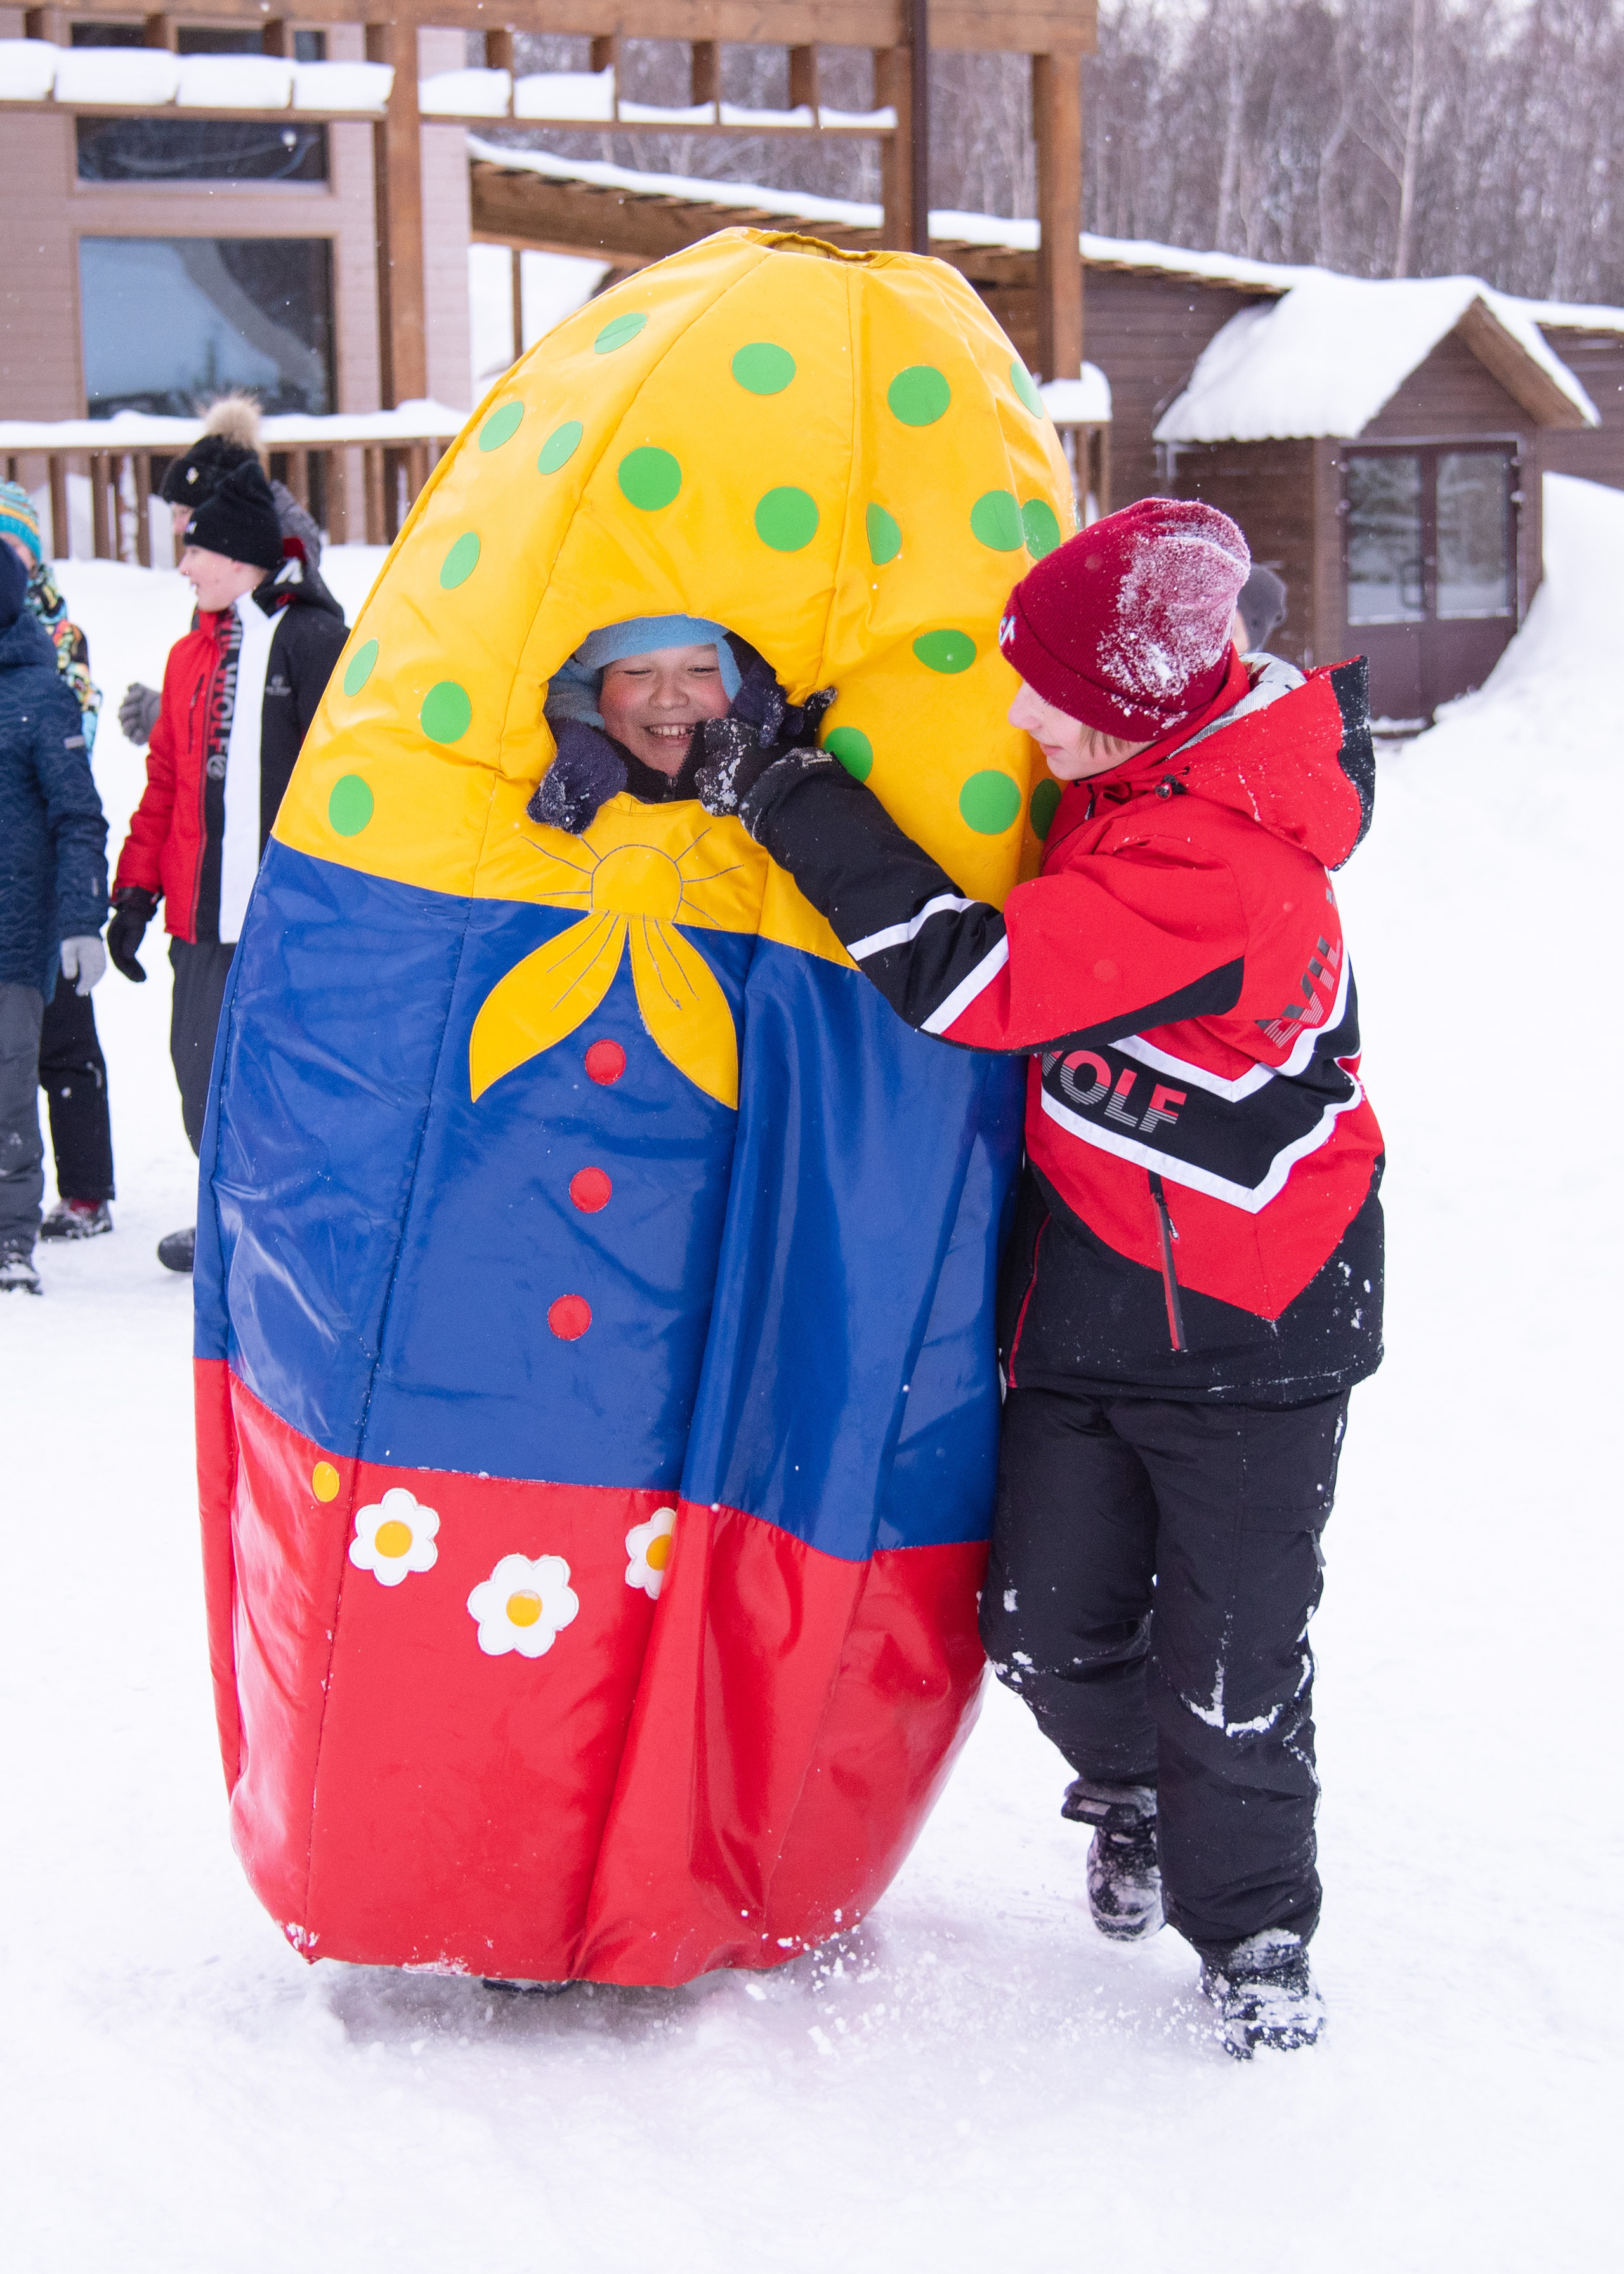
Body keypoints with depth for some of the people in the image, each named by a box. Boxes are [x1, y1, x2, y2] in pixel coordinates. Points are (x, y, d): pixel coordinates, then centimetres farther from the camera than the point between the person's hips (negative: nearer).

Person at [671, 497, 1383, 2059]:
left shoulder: (1213, 870, -31)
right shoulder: (1172, 744, -5)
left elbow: (969, 979, -31)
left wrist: (784, 794, -25)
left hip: (1246, 1327, -7)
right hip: (1089, 1276, 7)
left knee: (1231, 1664, 2)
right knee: (1049, 1619, 8)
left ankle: (1254, 1930, 24)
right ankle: (1134, 1794, 37)